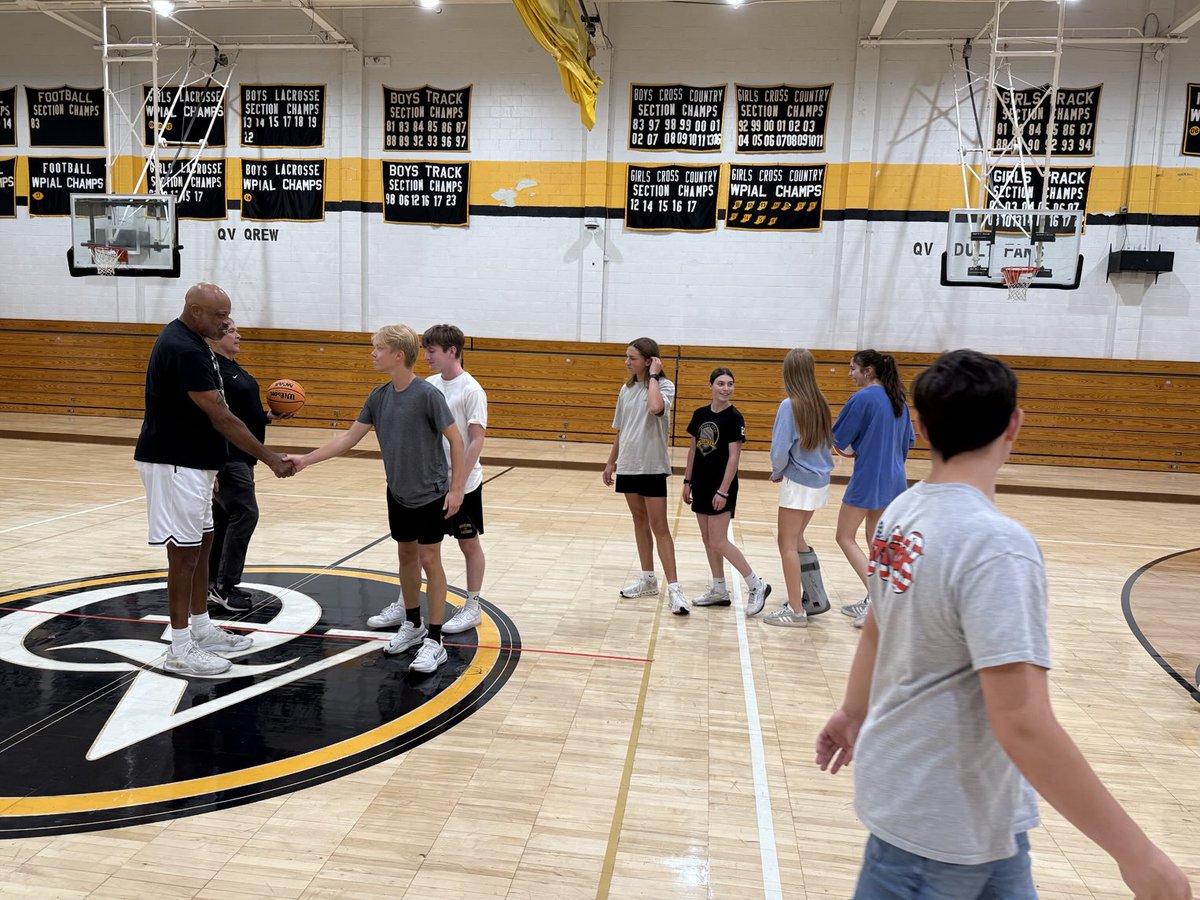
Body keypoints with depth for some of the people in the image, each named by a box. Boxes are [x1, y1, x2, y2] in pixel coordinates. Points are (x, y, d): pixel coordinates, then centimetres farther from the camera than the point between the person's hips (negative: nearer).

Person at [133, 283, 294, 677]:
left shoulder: (187, 340, 11)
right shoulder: (183, 349, -22)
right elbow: (221, 417, -23)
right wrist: (271, 459, -18)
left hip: (192, 461, 10)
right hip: (174, 464, -10)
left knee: (201, 544, 16)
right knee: (184, 551, -3)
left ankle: (201, 629, 28)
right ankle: (180, 650, 7)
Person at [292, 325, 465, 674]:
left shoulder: (427, 394, -19)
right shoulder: (379, 396, 1)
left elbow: (455, 439, -16)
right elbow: (349, 438, 6)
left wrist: (456, 489, -17)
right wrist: (306, 459, 1)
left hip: (430, 494, -6)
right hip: (398, 493, 6)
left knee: (429, 560, -3)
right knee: (406, 556, 16)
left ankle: (434, 641, 5)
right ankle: (413, 623, 33)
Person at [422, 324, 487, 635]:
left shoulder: (471, 390, -15)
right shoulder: (430, 385, 4)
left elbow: (477, 440, -16)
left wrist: (458, 483, -19)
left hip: (462, 484, -6)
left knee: (469, 544, 8)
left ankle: (472, 608, 22)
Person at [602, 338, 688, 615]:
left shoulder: (664, 385, -9)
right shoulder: (627, 389, 9)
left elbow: (655, 408, -32)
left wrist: (653, 376, -19)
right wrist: (611, 462, 15)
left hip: (652, 466, -6)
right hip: (628, 465, 6)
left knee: (659, 526, -7)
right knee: (639, 520, 14)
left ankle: (673, 588, -3)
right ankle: (648, 580, 25)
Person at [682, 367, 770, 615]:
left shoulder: (734, 417, -11)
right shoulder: (700, 414, 6)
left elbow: (734, 456, -14)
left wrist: (723, 491, -17)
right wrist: (687, 481, 12)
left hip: (721, 487, -7)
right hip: (701, 485, 7)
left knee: (719, 542, -7)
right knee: (707, 540, 11)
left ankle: (756, 586, 4)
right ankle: (719, 591, 22)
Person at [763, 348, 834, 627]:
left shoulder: (790, 405, -17)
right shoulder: (820, 403, 3)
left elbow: (780, 451, -20)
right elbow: (825, 442, 10)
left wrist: (777, 472, 1)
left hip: (799, 484, -7)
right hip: (819, 481, 7)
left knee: (788, 544, 5)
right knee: (797, 539, 21)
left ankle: (796, 611, 11)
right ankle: (816, 599, 27)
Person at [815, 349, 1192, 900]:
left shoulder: (904, 512, -3)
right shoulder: (996, 545, -28)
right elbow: (1023, 723, -30)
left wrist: (854, 712, 26)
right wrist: (1136, 853, -20)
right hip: (938, 819, -8)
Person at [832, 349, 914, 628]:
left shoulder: (863, 398, -14)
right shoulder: (897, 400, 9)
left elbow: (837, 437, -10)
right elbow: (909, 439, 16)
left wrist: (849, 449, 10)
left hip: (868, 479, -8)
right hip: (893, 480, 8)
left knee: (845, 537, 2)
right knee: (875, 539, 16)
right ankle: (873, 602, 20)